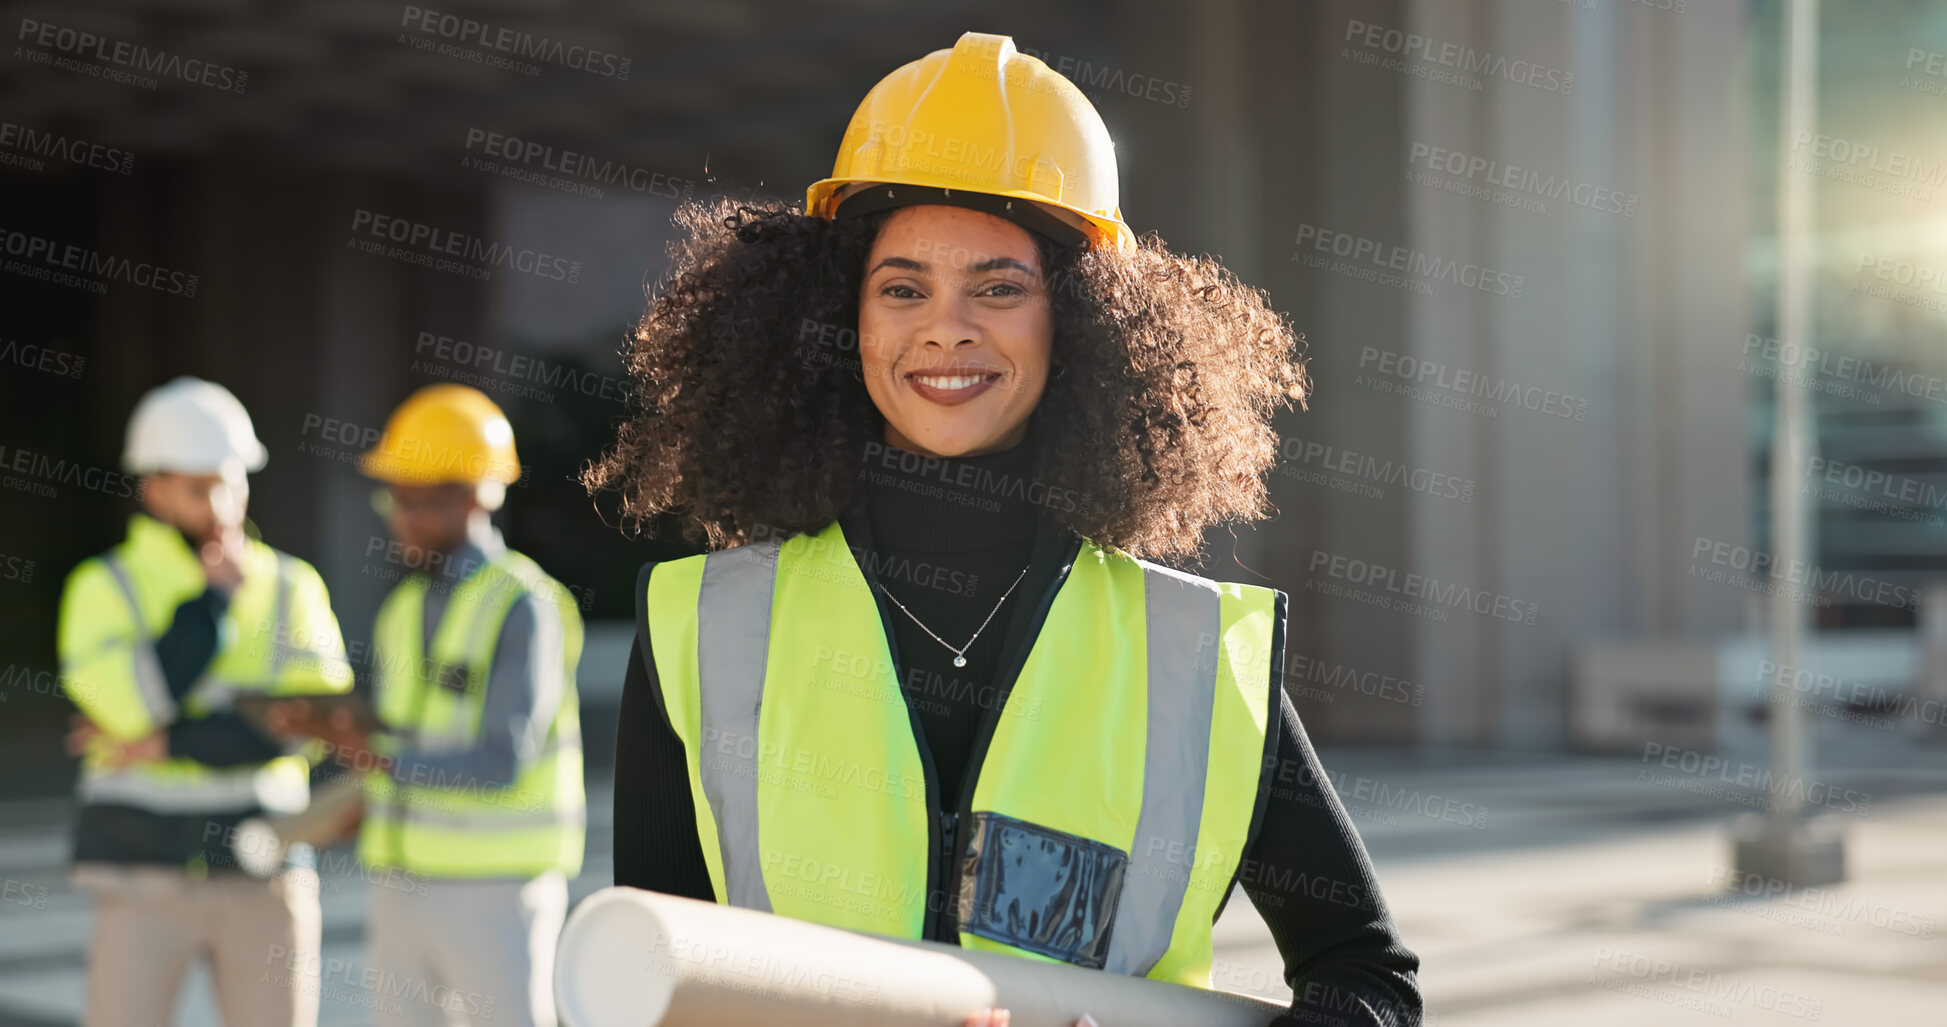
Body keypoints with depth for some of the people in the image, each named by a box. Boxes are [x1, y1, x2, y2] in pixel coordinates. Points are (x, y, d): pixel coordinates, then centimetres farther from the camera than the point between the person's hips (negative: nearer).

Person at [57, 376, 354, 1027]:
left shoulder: (292, 589, 3)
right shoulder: (105, 589, -3)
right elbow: (132, 706, -20)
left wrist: (169, 742, -17)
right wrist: (214, 600, -12)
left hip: (264, 881, 2)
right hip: (146, 880, -2)